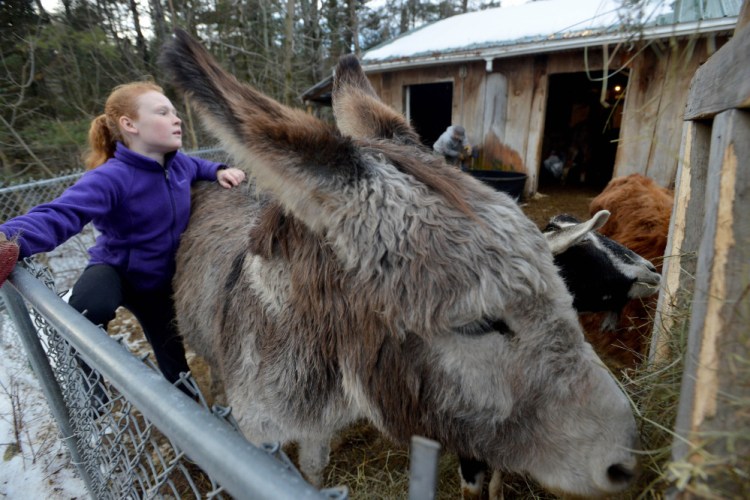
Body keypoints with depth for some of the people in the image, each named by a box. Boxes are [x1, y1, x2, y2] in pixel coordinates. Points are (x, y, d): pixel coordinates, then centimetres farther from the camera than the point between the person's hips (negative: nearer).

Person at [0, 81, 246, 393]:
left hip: (160, 279, 5)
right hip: (115, 268, -4)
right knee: (91, 309, -40)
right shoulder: (111, 178, -30)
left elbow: (196, 167, 16)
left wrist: (220, 172, -5)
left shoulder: (177, 162, -9)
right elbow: (60, 214, -43)